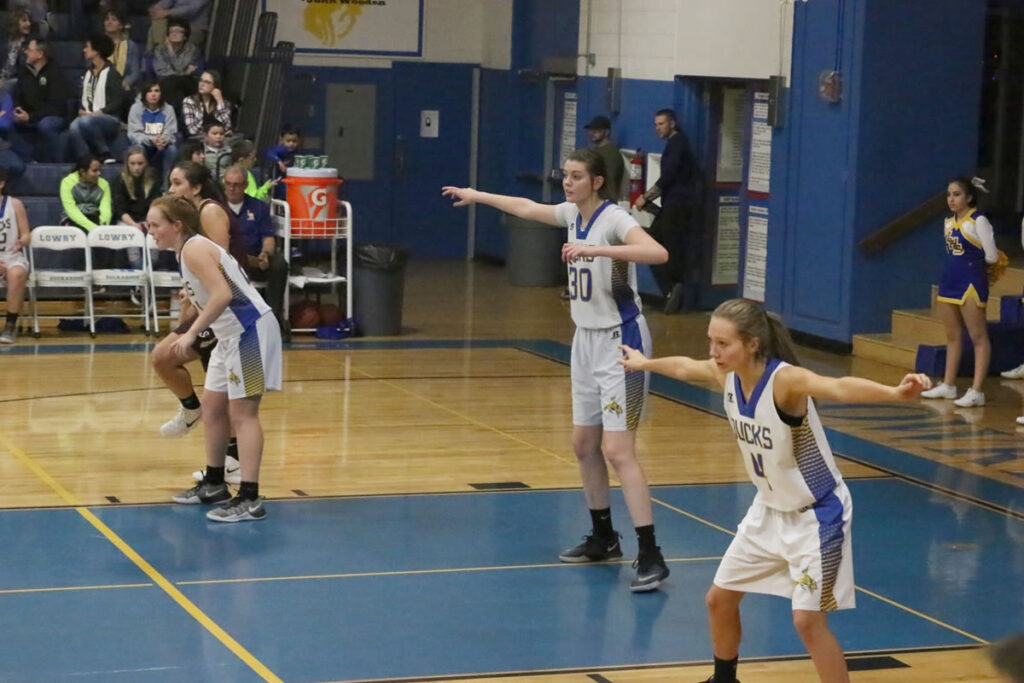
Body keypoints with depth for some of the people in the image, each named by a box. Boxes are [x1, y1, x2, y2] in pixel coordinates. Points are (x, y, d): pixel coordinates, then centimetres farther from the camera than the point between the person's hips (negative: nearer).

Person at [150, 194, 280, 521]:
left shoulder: (194, 249, -16)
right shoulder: (188, 249, 13)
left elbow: (222, 294, -27)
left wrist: (192, 334, -26)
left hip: (250, 331, -11)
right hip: (232, 334, 11)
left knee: (242, 412, -10)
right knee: (213, 404, 18)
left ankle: (250, 500, -10)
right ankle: (214, 483, 32)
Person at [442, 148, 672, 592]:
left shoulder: (613, 219, -17)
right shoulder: (573, 214, 6)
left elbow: (657, 253, -35)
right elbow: (527, 208, 26)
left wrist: (596, 249, -40)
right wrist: (476, 196, 37)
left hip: (620, 342, -9)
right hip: (586, 339, 9)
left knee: (617, 450, -15)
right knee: (584, 444, 15)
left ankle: (650, 557, -15)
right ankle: (603, 539, 30)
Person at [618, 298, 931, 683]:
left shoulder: (784, 380, -31)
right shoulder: (727, 375, -9)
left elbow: (839, 388, -52)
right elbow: (685, 368, 15)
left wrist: (895, 393, -71)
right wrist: (645, 363, 34)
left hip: (816, 515, -8)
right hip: (770, 510, 8)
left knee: (807, 619, -14)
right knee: (720, 598, 16)